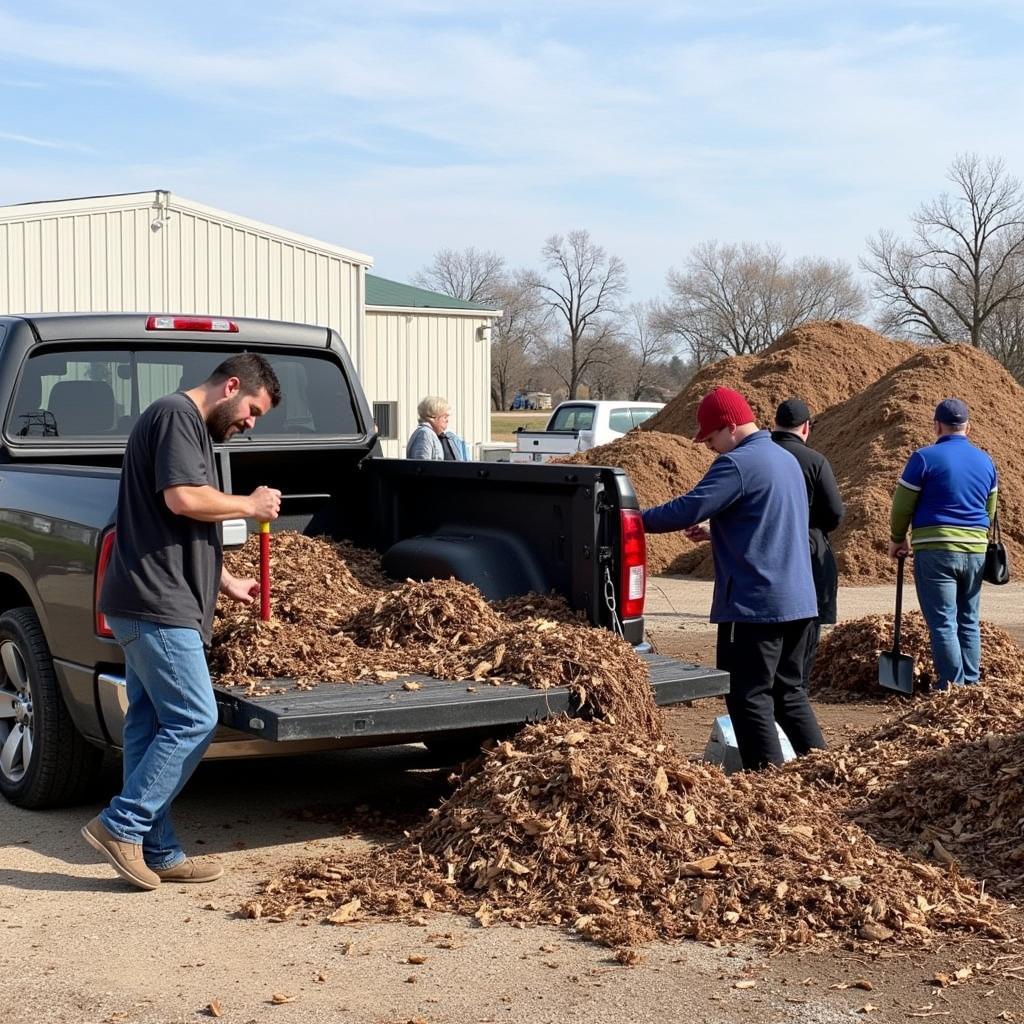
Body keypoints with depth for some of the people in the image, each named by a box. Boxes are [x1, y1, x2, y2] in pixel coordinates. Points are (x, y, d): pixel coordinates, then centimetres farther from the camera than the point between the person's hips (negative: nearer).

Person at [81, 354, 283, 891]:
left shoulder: (189, 425, 24)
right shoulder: (177, 414, -9)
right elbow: (183, 498, -22)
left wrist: (226, 581, 29)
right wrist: (250, 505, -8)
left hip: (148, 605, 11)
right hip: (156, 605, -11)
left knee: (149, 725, 10)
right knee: (194, 721, -9)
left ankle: (157, 853, 14)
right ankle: (121, 825, -3)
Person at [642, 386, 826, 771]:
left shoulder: (737, 464, -14)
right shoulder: (786, 460, 16)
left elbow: (687, 509, -20)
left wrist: (639, 520, -8)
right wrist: (714, 534, 18)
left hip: (755, 605, -9)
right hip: (799, 600, 9)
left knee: (750, 699, -3)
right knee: (789, 692, 18)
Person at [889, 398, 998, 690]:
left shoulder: (925, 458, -8)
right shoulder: (986, 461, 10)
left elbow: (902, 505, -3)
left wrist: (897, 539, 11)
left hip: (935, 550, -5)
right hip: (975, 550, 5)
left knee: (943, 622, -1)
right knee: (969, 621, 14)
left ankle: (951, 685, -2)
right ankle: (972, 683, 17)